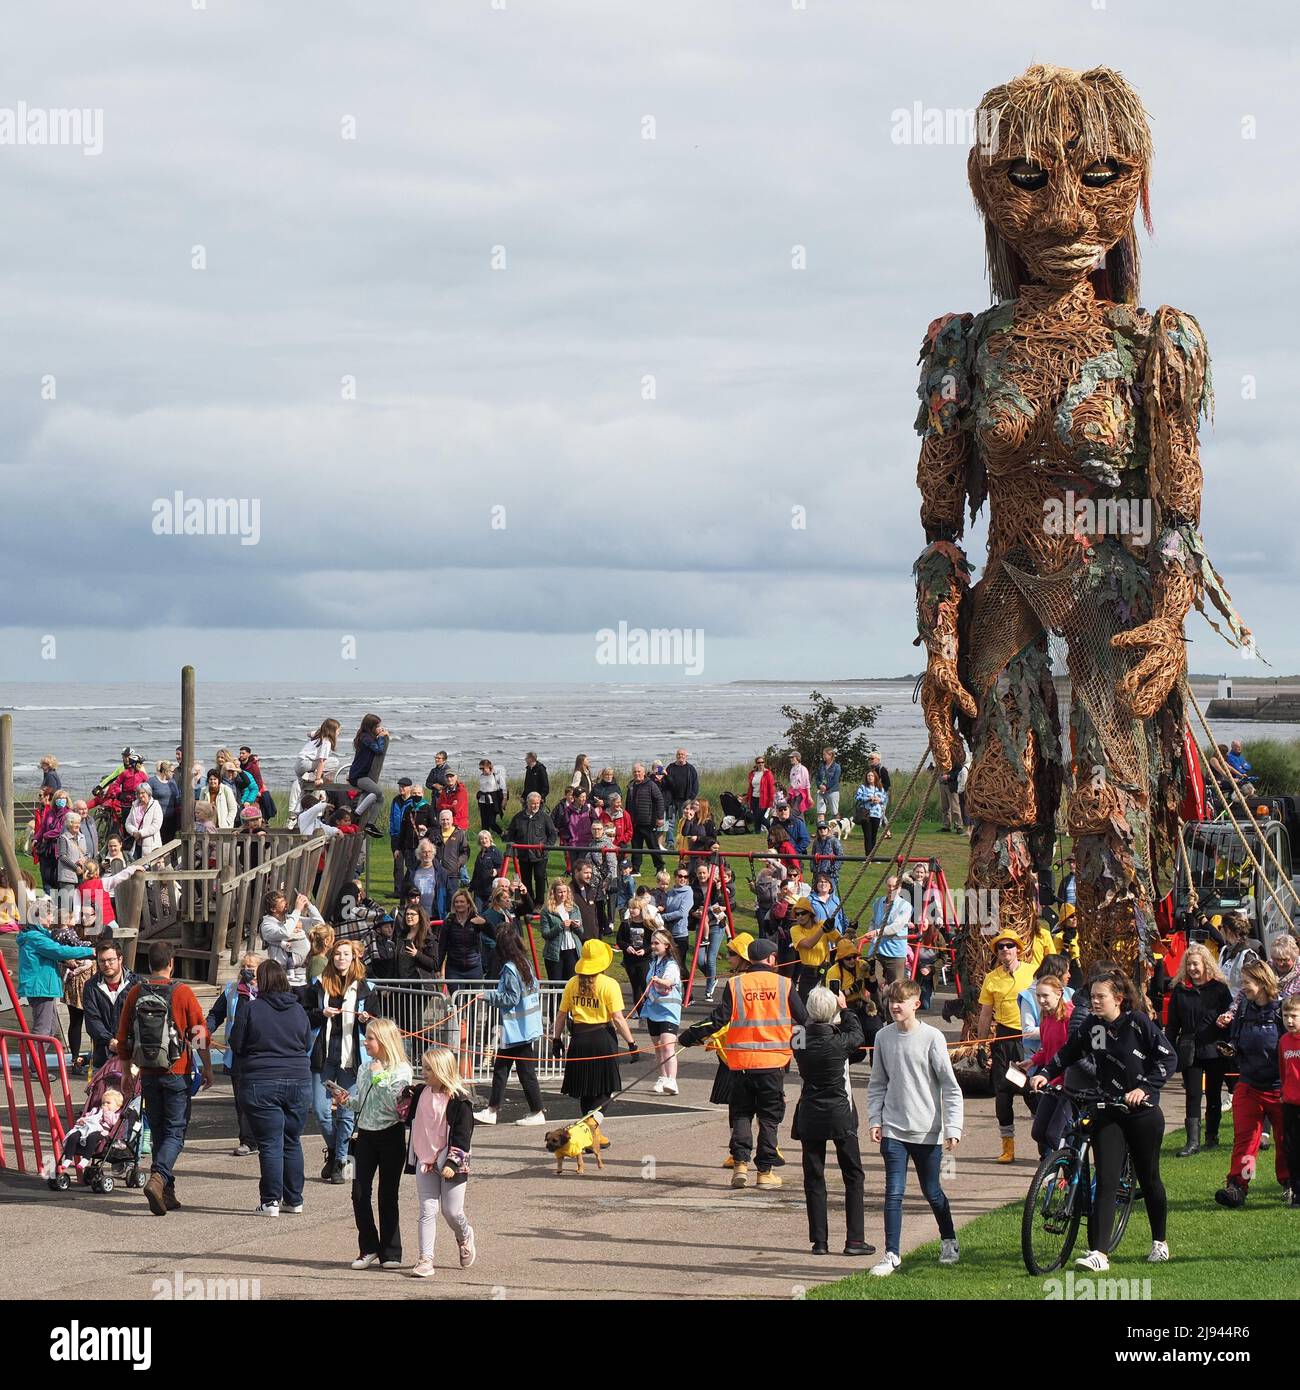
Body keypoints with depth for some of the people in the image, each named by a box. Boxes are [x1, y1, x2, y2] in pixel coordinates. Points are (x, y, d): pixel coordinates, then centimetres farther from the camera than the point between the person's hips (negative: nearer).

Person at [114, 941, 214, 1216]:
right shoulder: (182, 993, -8)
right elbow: (200, 1036, -6)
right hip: (177, 1074, -4)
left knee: (158, 1131, 14)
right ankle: (158, 1178, -23)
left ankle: (167, 1193, 16)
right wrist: (208, 1070, 5)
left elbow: (123, 1038, 7)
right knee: (175, 1132, 0)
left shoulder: (135, 993, 1)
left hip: (148, 1075, 4)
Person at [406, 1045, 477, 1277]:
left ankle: (464, 1237, 36)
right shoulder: (419, 1093, 6)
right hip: (424, 1162, 5)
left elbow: (463, 1135, -14)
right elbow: (409, 1118, 20)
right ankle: (425, 1259, -1)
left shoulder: (459, 1101, -13)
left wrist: (452, 1163, -20)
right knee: (427, 1211, 0)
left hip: (449, 1166, -5)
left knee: (452, 1212, 4)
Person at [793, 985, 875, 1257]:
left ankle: (819, 1240, 7)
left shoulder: (800, 1041, -5)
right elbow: (857, 1036, 6)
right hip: (840, 1115, -3)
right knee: (853, 1176, 7)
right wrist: (846, 1009, 15)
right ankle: (855, 1239, 2)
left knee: (814, 1178, 9)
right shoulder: (839, 1041, -15)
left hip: (809, 1116, 3)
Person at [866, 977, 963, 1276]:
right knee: (894, 1192, -6)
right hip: (893, 1129, 2)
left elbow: (950, 1086, -6)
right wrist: (874, 1119, 1)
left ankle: (949, 1241, 35)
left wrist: (953, 1128, -11)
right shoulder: (883, 1037, 2)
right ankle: (892, 1255, -2)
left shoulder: (931, 1037, -9)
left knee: (931, 1192, 11)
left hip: (927, 1131, -2)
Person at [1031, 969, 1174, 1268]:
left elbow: (1168, 1058, -10)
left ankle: (1160, 1242, 32)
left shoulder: (1138, 1023, -11)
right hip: (1107, 1113, 3)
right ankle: (1098, 1253, -14)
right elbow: (1068, 1052, 12)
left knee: (1148, 1178, 11)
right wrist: (1045, 1074, -3)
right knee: (1105, 1181, -8)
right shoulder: (1091, 1025, 0)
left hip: (1142, 1112, -3)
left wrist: (1144, 1088, -19)